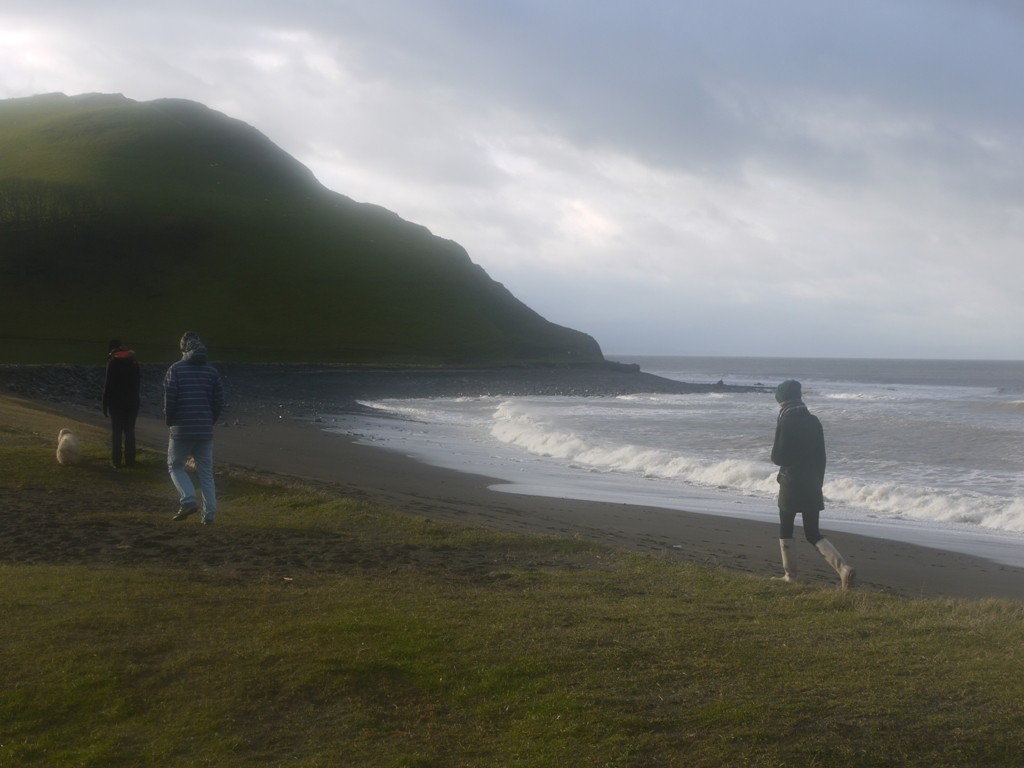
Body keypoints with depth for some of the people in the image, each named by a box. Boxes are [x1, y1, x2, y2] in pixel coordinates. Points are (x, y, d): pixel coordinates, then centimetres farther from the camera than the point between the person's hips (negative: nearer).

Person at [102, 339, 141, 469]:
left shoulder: (113, 362, -8)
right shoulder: (133, 361, 8)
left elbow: (108, 386, -11)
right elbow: (138, 382, 12)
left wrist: (105, 405, -6)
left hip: (117, 403, -4)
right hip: (132, 402, 4)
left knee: (116, 432, 1)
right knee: (130, 431, 10)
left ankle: (116, 461, 1)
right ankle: (130, 460, 12)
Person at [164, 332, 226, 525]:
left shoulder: (175, 370, -6)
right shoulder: (212, 371, 4)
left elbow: (169, 400, -9)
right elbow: (219, 402, 4)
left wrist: (170, 421, 7)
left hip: (181, 430, -3)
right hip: (205, 431, 3)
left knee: (175, 466, 14)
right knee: (206, 472, 9)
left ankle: (188, 500, -7)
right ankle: (209, 514, 4)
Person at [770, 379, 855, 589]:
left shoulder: (785, 422, -12)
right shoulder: (813, 421, 6)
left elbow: (777, 457, -14)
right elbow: (821, 457, 9)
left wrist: (774, 453, 9)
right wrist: (818, 482, 18)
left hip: (791, 485, -6)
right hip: (812, 485, 6)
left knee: (785, 530, 13)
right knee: (813, 533, 10)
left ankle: (790, 575, 17)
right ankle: (843, 568, -8)